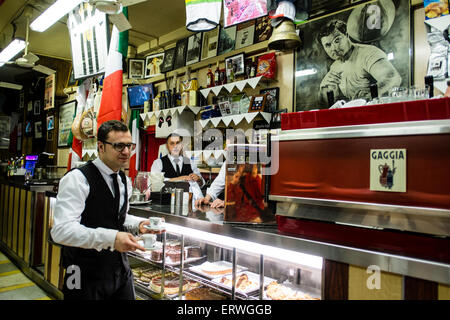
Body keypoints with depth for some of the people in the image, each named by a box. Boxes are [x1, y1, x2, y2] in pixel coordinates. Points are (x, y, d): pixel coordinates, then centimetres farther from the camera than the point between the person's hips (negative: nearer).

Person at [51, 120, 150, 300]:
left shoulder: (125, 181, 8)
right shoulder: (77, 179, -18)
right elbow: (61, 230, -26)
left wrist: (139, 224, -1)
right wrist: (111, 238, -35)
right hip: (87, 277, -6)